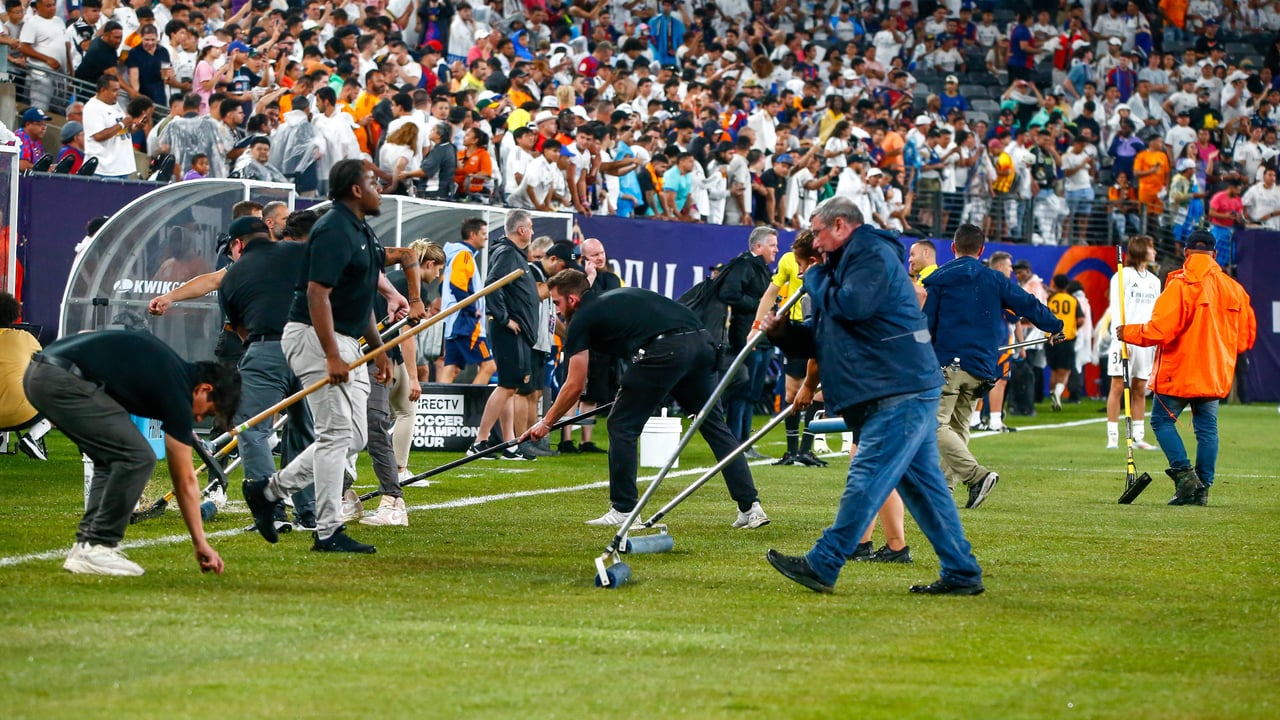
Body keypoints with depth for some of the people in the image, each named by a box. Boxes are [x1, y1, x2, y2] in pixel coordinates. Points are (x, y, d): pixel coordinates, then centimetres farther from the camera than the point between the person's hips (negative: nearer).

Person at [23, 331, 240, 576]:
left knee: (112, 459, 17)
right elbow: (185, 482, 3)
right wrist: (201, 544, 10)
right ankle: (95, 549, -3)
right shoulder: (177, 392, -2)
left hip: (37, 374, 10)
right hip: (61, 380, -10)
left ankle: (86, 544, 13)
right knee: (137, 458, -7)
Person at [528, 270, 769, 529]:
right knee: (714, 425, 13)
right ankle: (750, 506, 8)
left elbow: (575, 385, 13)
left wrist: (546, 423, 25)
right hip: (701, 341, 7)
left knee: (622, 426, 8)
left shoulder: (582, 319, 13)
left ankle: (623, 510, 9)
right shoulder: (616, 297, 32)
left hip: (664, 350, -7)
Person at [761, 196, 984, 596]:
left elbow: (850, 307, -21)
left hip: (902, 393, -11)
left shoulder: (874, 255, -7)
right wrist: (784, 333, 8)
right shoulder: (849, 262, 25)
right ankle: (961, 573, 11)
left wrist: (815, 278, -3)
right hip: (907, 390, 11)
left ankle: (822, 565, -13)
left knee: (867, 478, -10)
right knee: (921, 482, 10)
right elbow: (824, 336, 26)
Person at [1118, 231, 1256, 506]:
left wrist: (1128, 332, -2)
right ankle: (1203, 487, 8)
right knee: (1207, 428, 10)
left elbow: (1160, 330, -19)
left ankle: (1184, 474, -7)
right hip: (1216, 375, 5)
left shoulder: (1180, 285, -13)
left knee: (1162, 421, 6)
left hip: (1179, 372, -5)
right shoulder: (1233, 288, 5)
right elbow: (1245, 338, 10)